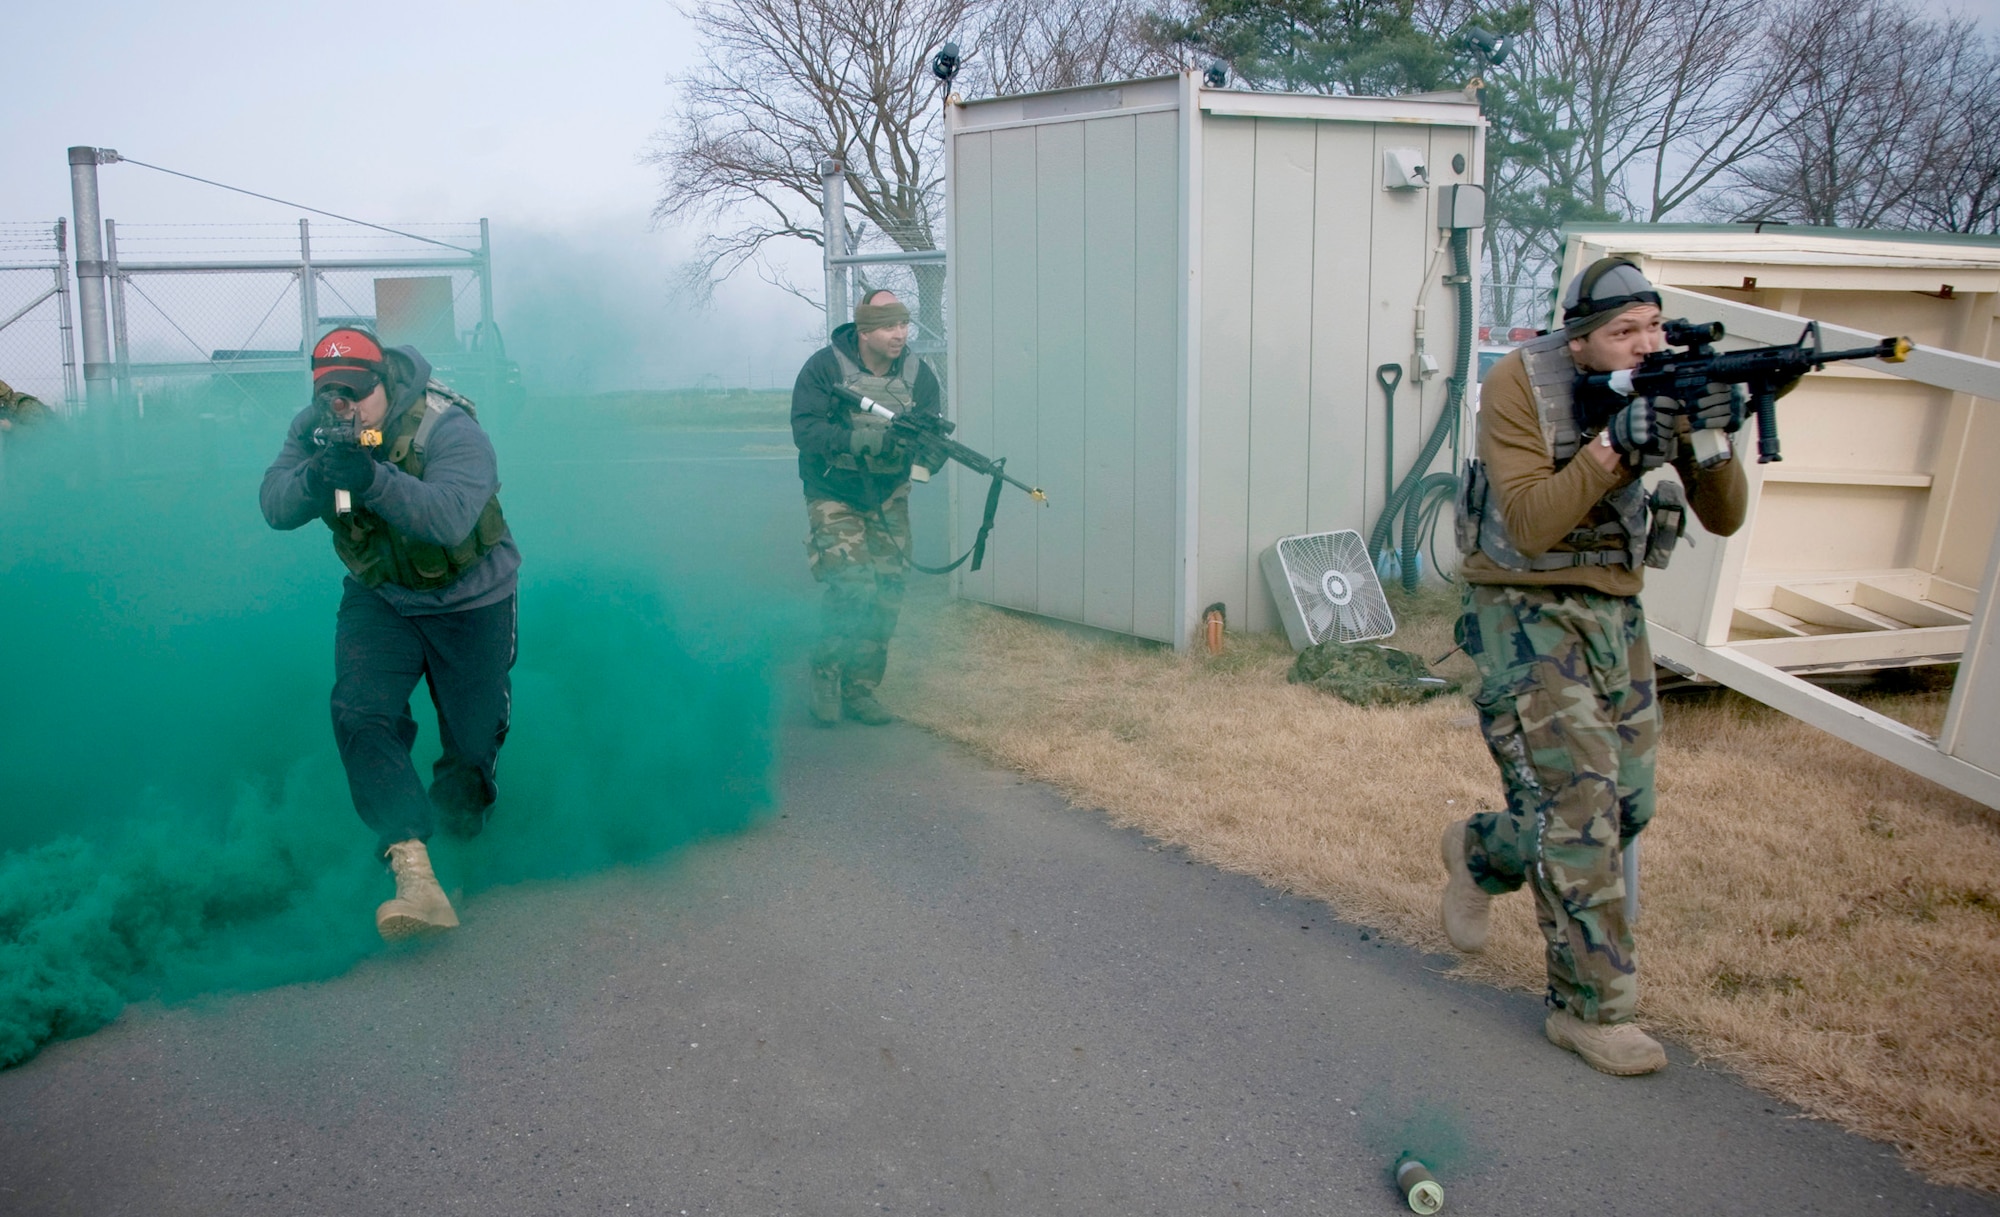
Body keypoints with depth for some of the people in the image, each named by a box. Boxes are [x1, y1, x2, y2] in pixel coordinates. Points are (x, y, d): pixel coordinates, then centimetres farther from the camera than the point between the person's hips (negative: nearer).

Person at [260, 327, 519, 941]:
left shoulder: (450, 429, -27)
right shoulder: (312, 429, -10)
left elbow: (451, 517, -42)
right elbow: (276, 506, -19)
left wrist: (371, 478, -54)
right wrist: (317, 478, -40)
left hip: (468, 599, -3)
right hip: (379, 596, 3)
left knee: (473, 738, 5)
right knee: (360, 713, -20)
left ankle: (457, 838, 40)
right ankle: (414, 875, -28)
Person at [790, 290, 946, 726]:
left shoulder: (918, 374, -5)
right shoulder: (825, 368, -15)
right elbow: (806, 431, -23)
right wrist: (866, 440, -35)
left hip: (888, 498, 4)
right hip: (834, 497, -4)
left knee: (886, 598, 2)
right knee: (851, 588, -18)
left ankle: (861, 688, 17)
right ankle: (827, 674, 6)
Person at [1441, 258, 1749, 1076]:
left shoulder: (1668, 389, -1)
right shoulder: (1520, 386, -15)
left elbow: (1724, 519, -3)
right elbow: (1531, 524, -23)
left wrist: (1712, 444, -22)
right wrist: (1614, 445, -32)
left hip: (1615, 613, 6)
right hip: (1527, 613, -6)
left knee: (1627, 805, 10)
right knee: (1578, 806, -10)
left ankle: (1481, 853, 37)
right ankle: (1591, 1008, 2)